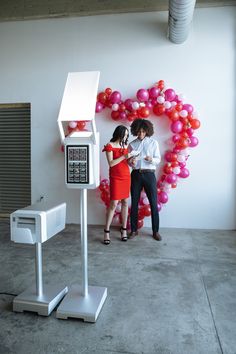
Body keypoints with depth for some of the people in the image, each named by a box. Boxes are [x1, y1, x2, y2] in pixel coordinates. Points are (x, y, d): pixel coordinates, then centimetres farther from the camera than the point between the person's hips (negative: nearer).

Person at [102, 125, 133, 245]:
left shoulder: (125, 145, 12)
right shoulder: (110, 146, -5)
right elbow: (111, 163, -13)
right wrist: (124, 156, -18)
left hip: (126, 176, 6)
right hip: (115, 178, -6)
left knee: (125, 202, 6)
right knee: (113, 204, -8)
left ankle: (124, 229, 16)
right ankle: (106, 231, 2)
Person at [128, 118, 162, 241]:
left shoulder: (153, 143, 4)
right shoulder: (132, 144, 8)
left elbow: (158, 159, 1)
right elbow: (128, 161, 9)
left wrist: (151, 159, -20)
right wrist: (131, 162, -15)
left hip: (149, 174, -1)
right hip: (136, 174, 2)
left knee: (153, 203, -1)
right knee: (134, 203, 5)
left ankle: (155, 231, 12)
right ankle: (134, 230, 18)